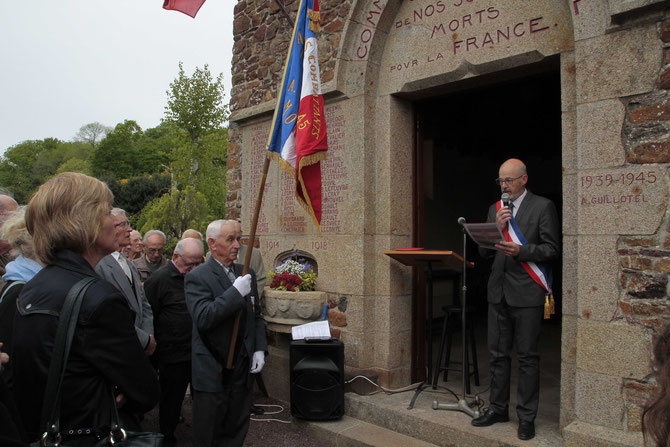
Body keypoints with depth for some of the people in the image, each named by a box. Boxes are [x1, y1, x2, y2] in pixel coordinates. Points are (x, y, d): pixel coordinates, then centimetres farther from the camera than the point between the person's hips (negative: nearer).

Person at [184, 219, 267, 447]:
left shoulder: (247, 274, 8)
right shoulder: (197, 278, -12)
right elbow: (202, 318, -25)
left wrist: (260, 349, 4)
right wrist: (235, 292, -28)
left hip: (242, 367, 6)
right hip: (212, 371, -5)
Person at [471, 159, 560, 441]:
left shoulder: (543, 207, -2)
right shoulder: (495, 209, 13)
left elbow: (552, 249, -7)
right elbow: (484, 252, 10)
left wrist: (520, 251, -20)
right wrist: (496, 228, -7)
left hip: (527, 293, -5)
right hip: (499, 291, 5)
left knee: (527, 357, 3)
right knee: (498, 354, 13)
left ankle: (526, 417, 15)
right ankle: (498, 409, 26)